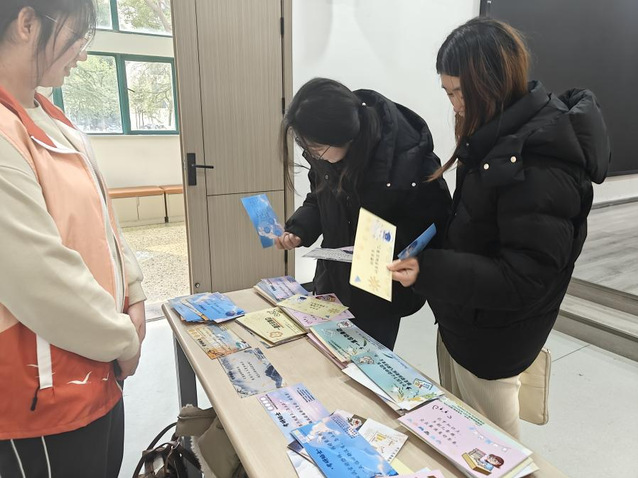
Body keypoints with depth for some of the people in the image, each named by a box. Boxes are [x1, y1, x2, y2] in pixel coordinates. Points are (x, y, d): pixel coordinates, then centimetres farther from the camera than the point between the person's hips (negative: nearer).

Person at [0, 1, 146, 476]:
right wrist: (123, 341, -11)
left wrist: (132, 296, 2)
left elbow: (100, 220, 11)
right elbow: (43, 281, -25)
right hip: (46, 395, -8)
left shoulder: (53, 123, 7)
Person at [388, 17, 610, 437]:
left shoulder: (539, 164, -28)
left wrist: (427, 271, -33)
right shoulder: (503, 132, 1)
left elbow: (523, 280, -27)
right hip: (463, 321, 8)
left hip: (493, 336, -8)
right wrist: (428, 253, 1)